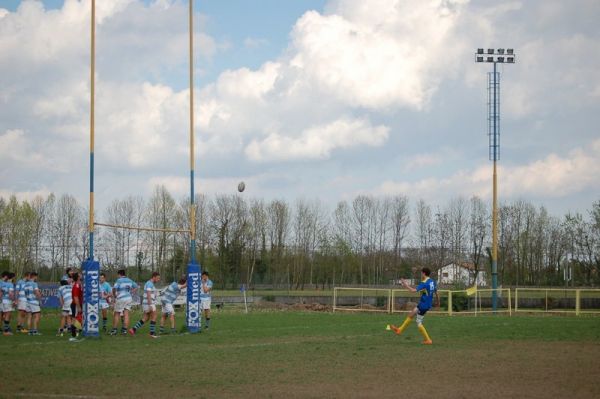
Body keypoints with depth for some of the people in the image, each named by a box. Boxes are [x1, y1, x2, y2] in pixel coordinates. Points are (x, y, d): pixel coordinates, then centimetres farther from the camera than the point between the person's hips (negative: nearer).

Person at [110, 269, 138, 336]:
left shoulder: (119, 280, -11)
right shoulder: (129, 280, 10)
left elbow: (114, 289, -24)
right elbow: (135, 287, 22)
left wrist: (114, 296, -9)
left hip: (121, 299, -6)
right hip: (129, 298, 6)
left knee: (116, 314, 6)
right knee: (126, 314, 4)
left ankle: (114, 329, 8)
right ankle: (125, 329, 1)